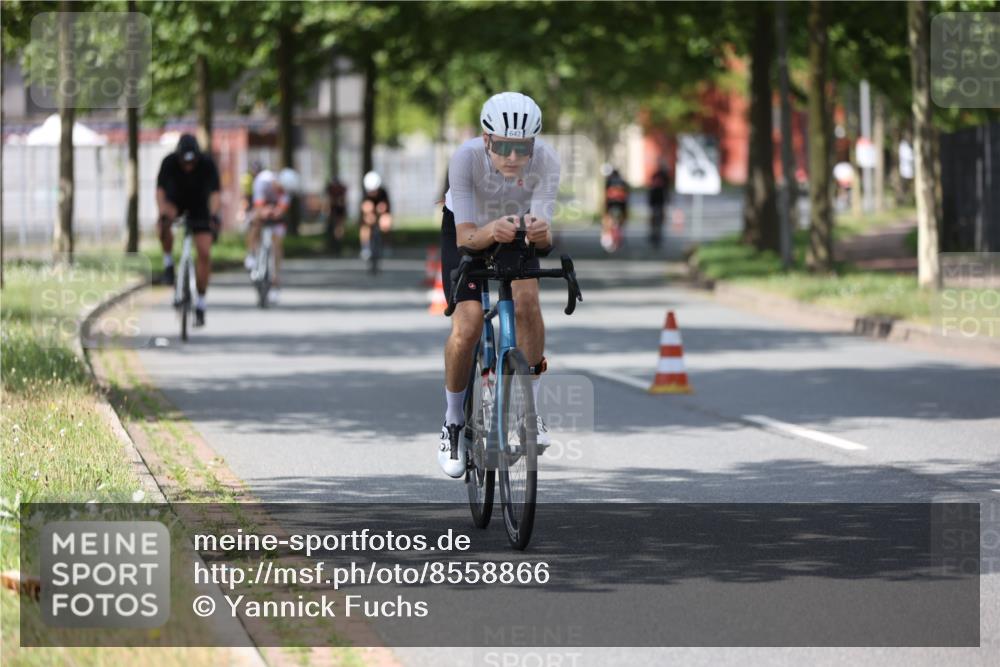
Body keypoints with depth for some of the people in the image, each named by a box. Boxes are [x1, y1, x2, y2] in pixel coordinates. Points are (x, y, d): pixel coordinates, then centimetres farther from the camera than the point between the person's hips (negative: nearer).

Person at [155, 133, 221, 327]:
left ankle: (200, 305, -1)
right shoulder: (169, 162, -28)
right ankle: (168, 263, -15)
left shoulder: (207, 163, -28)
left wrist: (213, 215, -53)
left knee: (204, 253, -11)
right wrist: (162, 214, -51)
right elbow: (160, 191, -34)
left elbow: (214, 193, -35)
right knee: (165, 222, -37)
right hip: (176, 200, 0)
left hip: (199, 204, 0)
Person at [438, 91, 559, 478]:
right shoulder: (466, 158, -36)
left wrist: (540, 231, -57)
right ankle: (453, 421, 5)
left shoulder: (546, 160, -33)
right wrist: (493, 232, -58)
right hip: (469, 232, -1)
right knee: (467, 327, -19)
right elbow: (467, 237, -37)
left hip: (520, 235, 1)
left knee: (526, 300, -27)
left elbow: (545, 237, -34)